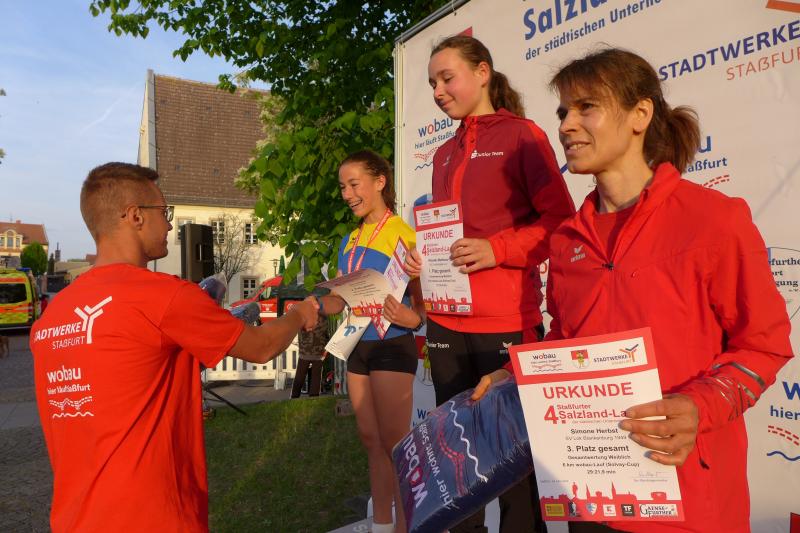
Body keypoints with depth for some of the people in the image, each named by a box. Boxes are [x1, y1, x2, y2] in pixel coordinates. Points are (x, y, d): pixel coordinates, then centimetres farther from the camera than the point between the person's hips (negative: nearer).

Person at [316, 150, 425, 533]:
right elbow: (337, 300, 13)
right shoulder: (350, 241, 13)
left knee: (395, 442, -2)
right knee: (371, 441, 15)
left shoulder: (402, 235, -10)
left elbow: (423, 301, -11)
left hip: (392, 345, -7)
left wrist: (411, 319, -31)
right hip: (357, 346, 8)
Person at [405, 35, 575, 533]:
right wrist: (422, 258, 4)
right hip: (445, 320, 6)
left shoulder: (521, 135, -1)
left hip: (507, 321, -6)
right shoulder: (444, 154, 17)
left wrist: (497, 250, -19)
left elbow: (560, 221, -7)